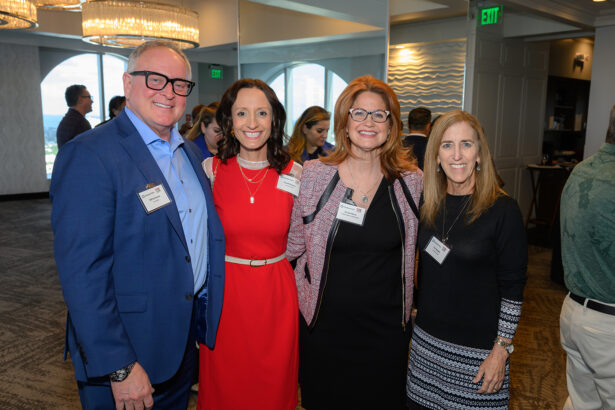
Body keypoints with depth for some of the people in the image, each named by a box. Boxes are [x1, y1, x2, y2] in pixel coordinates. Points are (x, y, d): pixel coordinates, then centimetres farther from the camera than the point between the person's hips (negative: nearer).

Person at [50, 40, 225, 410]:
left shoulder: (190, 152, 7)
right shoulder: (88, 156, -19)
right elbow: (83, 272, -23)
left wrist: (205, 320, 10)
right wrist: (119, 368, -22)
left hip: (187, 340, 7)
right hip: (127, 355, -7)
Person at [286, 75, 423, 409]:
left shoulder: (412, 181, -4)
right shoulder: (313, 174, -7)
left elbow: (415, 250, 10)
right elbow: (292, 244, 3)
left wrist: (407, 304, 9)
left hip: (386, 327, 1)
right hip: (324, 323, 0)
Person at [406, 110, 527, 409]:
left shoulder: (502, 210, -13)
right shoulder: (428, 205, 2)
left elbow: (512, 289, -10)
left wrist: (502, 350, -11)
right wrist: (413, 314, 13)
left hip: (477, 348, -4)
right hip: (426, 339, 5)